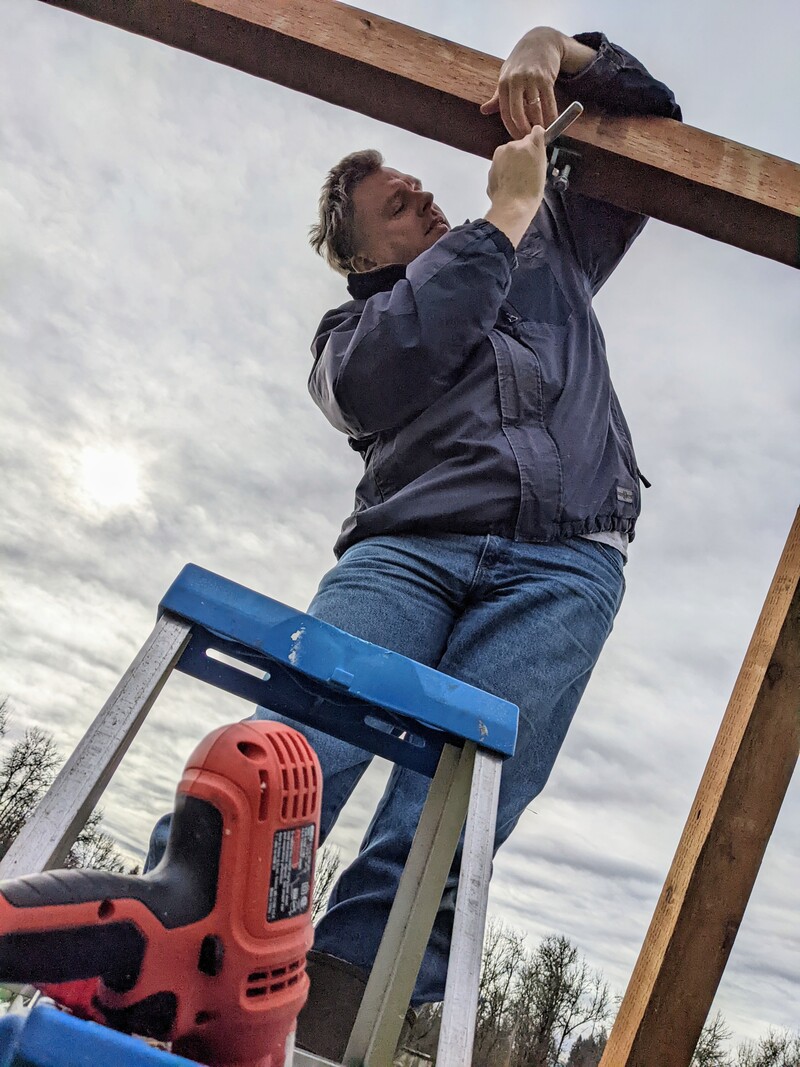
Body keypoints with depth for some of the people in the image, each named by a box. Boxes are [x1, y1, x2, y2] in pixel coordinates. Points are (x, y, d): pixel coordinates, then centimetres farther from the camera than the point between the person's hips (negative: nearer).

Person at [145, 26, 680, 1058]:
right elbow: (377, 379, -1)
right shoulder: (354, 327, 25)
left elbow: (652, 111, 43)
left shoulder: (552, 249, 34)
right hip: (408, 546, 0)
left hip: (562, 562, 1)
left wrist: (550, 48, 22)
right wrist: (504, 214, 8)